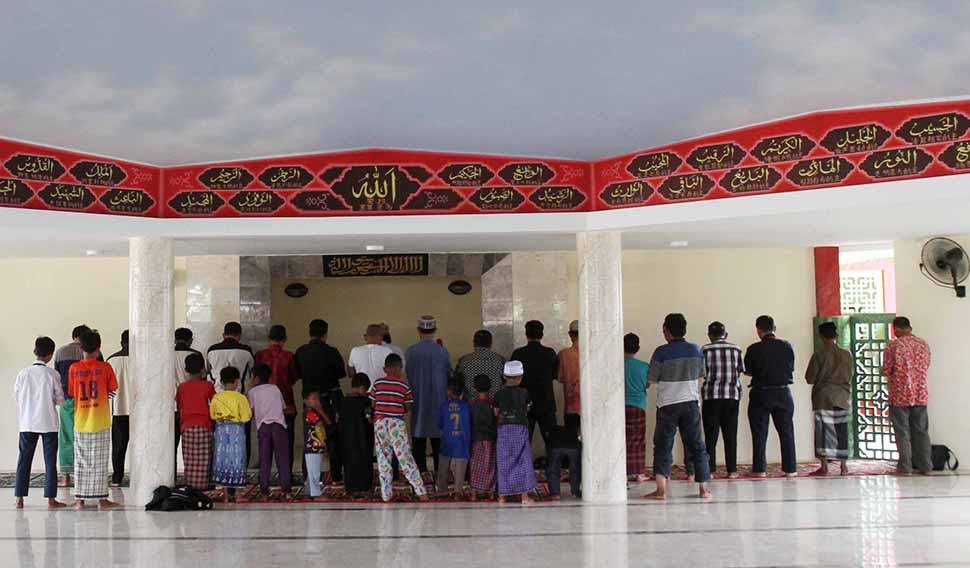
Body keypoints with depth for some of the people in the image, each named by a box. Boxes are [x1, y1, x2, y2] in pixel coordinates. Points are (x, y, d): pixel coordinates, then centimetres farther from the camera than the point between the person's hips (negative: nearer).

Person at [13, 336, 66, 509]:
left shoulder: (23, 374, -3)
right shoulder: (52, 374, -9)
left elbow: (16, 397, 4)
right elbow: (60, 399, -6)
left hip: (27, 423, 2)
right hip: (48, 423, -2)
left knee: (24, 460, 9)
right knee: (50, 461, 4)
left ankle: (19, 498, 8)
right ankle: (50, 499, 3)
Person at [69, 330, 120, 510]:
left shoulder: (74, 368, -3)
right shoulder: (105, 367, -8)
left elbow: (72, 392, 5)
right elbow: (112, 390, -1)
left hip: (81, 422, 2)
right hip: (100, 422, -2)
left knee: (81, 461, 9)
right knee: (99, 461, 4)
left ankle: (80, 499, 9)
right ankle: (101, 499, 4)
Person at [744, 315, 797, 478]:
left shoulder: (754, 349, -11)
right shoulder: (787, 346, -4)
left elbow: (747, 371, -1)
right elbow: (791, 368, 6)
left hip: (761, 394, -2)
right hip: (783, 393, 2)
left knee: (759, 433, 5)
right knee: (786, 431, 9)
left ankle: (759, 469, 4)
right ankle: (790, 468, 9)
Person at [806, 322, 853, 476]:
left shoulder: (819, 355, -9)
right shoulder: (847, 355, 2)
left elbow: (809, 378, -6)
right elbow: (851, 375, 13)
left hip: (823, 397, -3)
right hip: (842, 397, 3)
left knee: (823, 430, -2)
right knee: (841, 431, 8)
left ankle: (824, 466, -5)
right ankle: (843, 466, 8)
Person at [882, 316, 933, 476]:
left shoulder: (893, 346, -10)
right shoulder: (923, 344, 3)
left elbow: (886, 371, -7)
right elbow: (926, 367, 14)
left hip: (900, 395, -4)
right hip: (920, 395, 4)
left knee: (903, 432, 3)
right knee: (921, 431, 9)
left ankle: (905, 467, 3)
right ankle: (926, 466, 9)